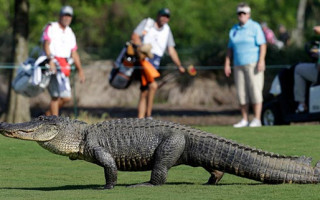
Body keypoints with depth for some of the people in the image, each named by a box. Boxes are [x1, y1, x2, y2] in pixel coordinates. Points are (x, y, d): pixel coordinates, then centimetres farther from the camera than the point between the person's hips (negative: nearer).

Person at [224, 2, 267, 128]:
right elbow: (230, 48, 18)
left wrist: (261, 61, -19)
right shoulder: (234, 30, 15)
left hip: (253, 64, -6)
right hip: (239, 65, 6)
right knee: (241, 93, 3)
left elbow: (262, 45, -8)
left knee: (255, 91, -9)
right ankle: (244, 120, 8)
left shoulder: (255, 27, -2)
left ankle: (257, 120, -8)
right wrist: (227, 64, 10)